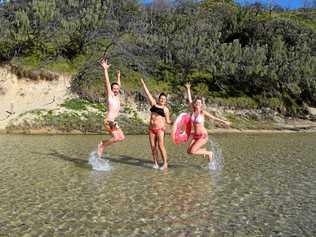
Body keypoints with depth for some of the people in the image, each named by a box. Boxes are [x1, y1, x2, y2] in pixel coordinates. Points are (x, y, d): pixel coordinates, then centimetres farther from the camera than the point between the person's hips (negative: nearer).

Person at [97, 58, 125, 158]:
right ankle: (102, 145, 2)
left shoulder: (117, 96, 14)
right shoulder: (110, 95, -4)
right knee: (116, 137, -17)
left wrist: (118, 77, 36)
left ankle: (103, 143, 15)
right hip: (108, 121, -8)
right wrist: (105, 69, -14)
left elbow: (118, 85, 30)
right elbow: (107, 83, -11)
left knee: (121, 137, 8)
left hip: (113, 122, 8)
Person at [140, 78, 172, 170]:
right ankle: (155, 163, 10)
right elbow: (147, 93, 11)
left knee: (161, 146, -15)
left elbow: (167, 121, 9)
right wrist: (143, 83, 12)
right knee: (153, 147, 2)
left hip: (160, 129, -3)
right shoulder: (153, 104, 10)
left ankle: (165, 164, -12)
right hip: (151, 129, 4)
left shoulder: (165, 109, 4)